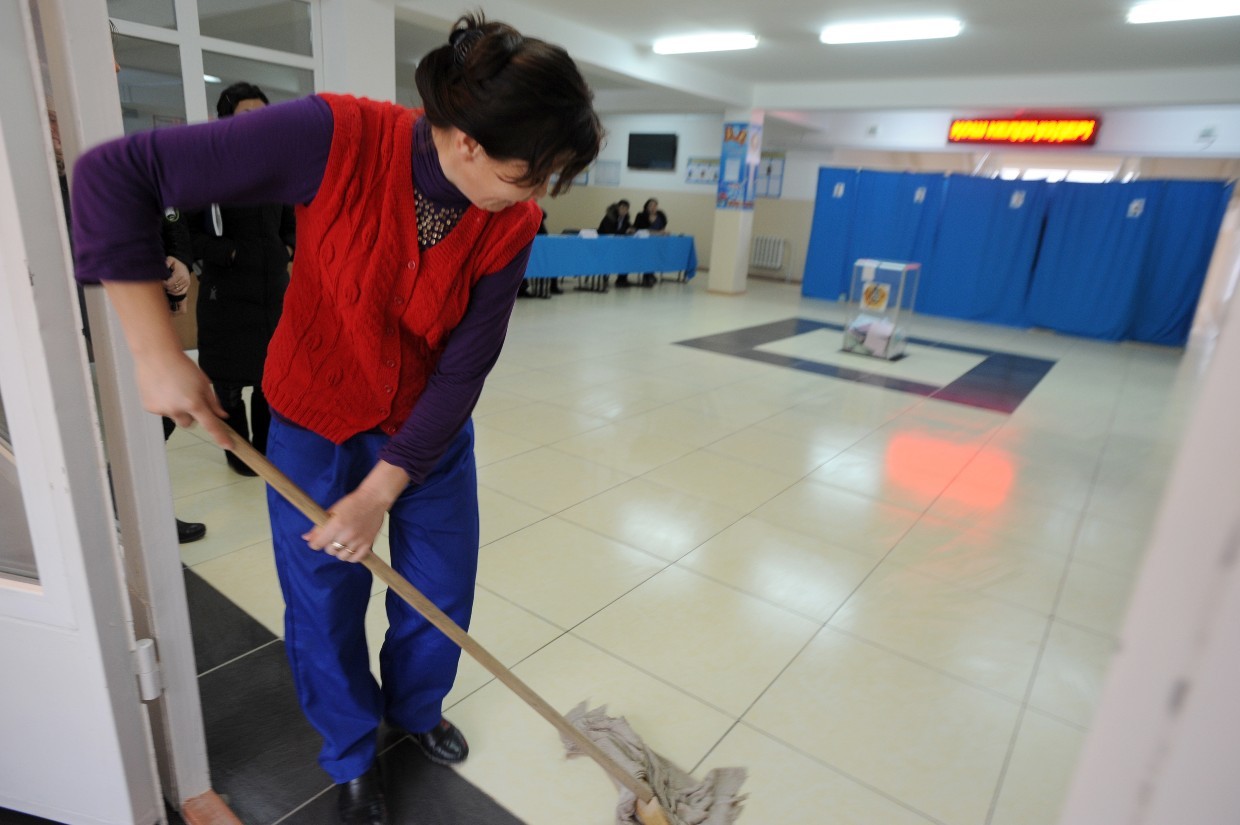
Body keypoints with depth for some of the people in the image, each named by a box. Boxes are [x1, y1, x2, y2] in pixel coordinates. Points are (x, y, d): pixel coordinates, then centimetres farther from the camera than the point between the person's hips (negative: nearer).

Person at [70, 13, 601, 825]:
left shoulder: (512, 226, -18)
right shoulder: (336, 139, -28)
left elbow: (462, 372, -15)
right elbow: (115, 175, -23)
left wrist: (381, 492, -17)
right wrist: (159, 352, -25)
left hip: (431, 427, 3)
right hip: (317, 421, -2)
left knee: (442, 596, 14)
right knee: (325, 610, 11)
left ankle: (416, 708, 48)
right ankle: (354, 754, 42)